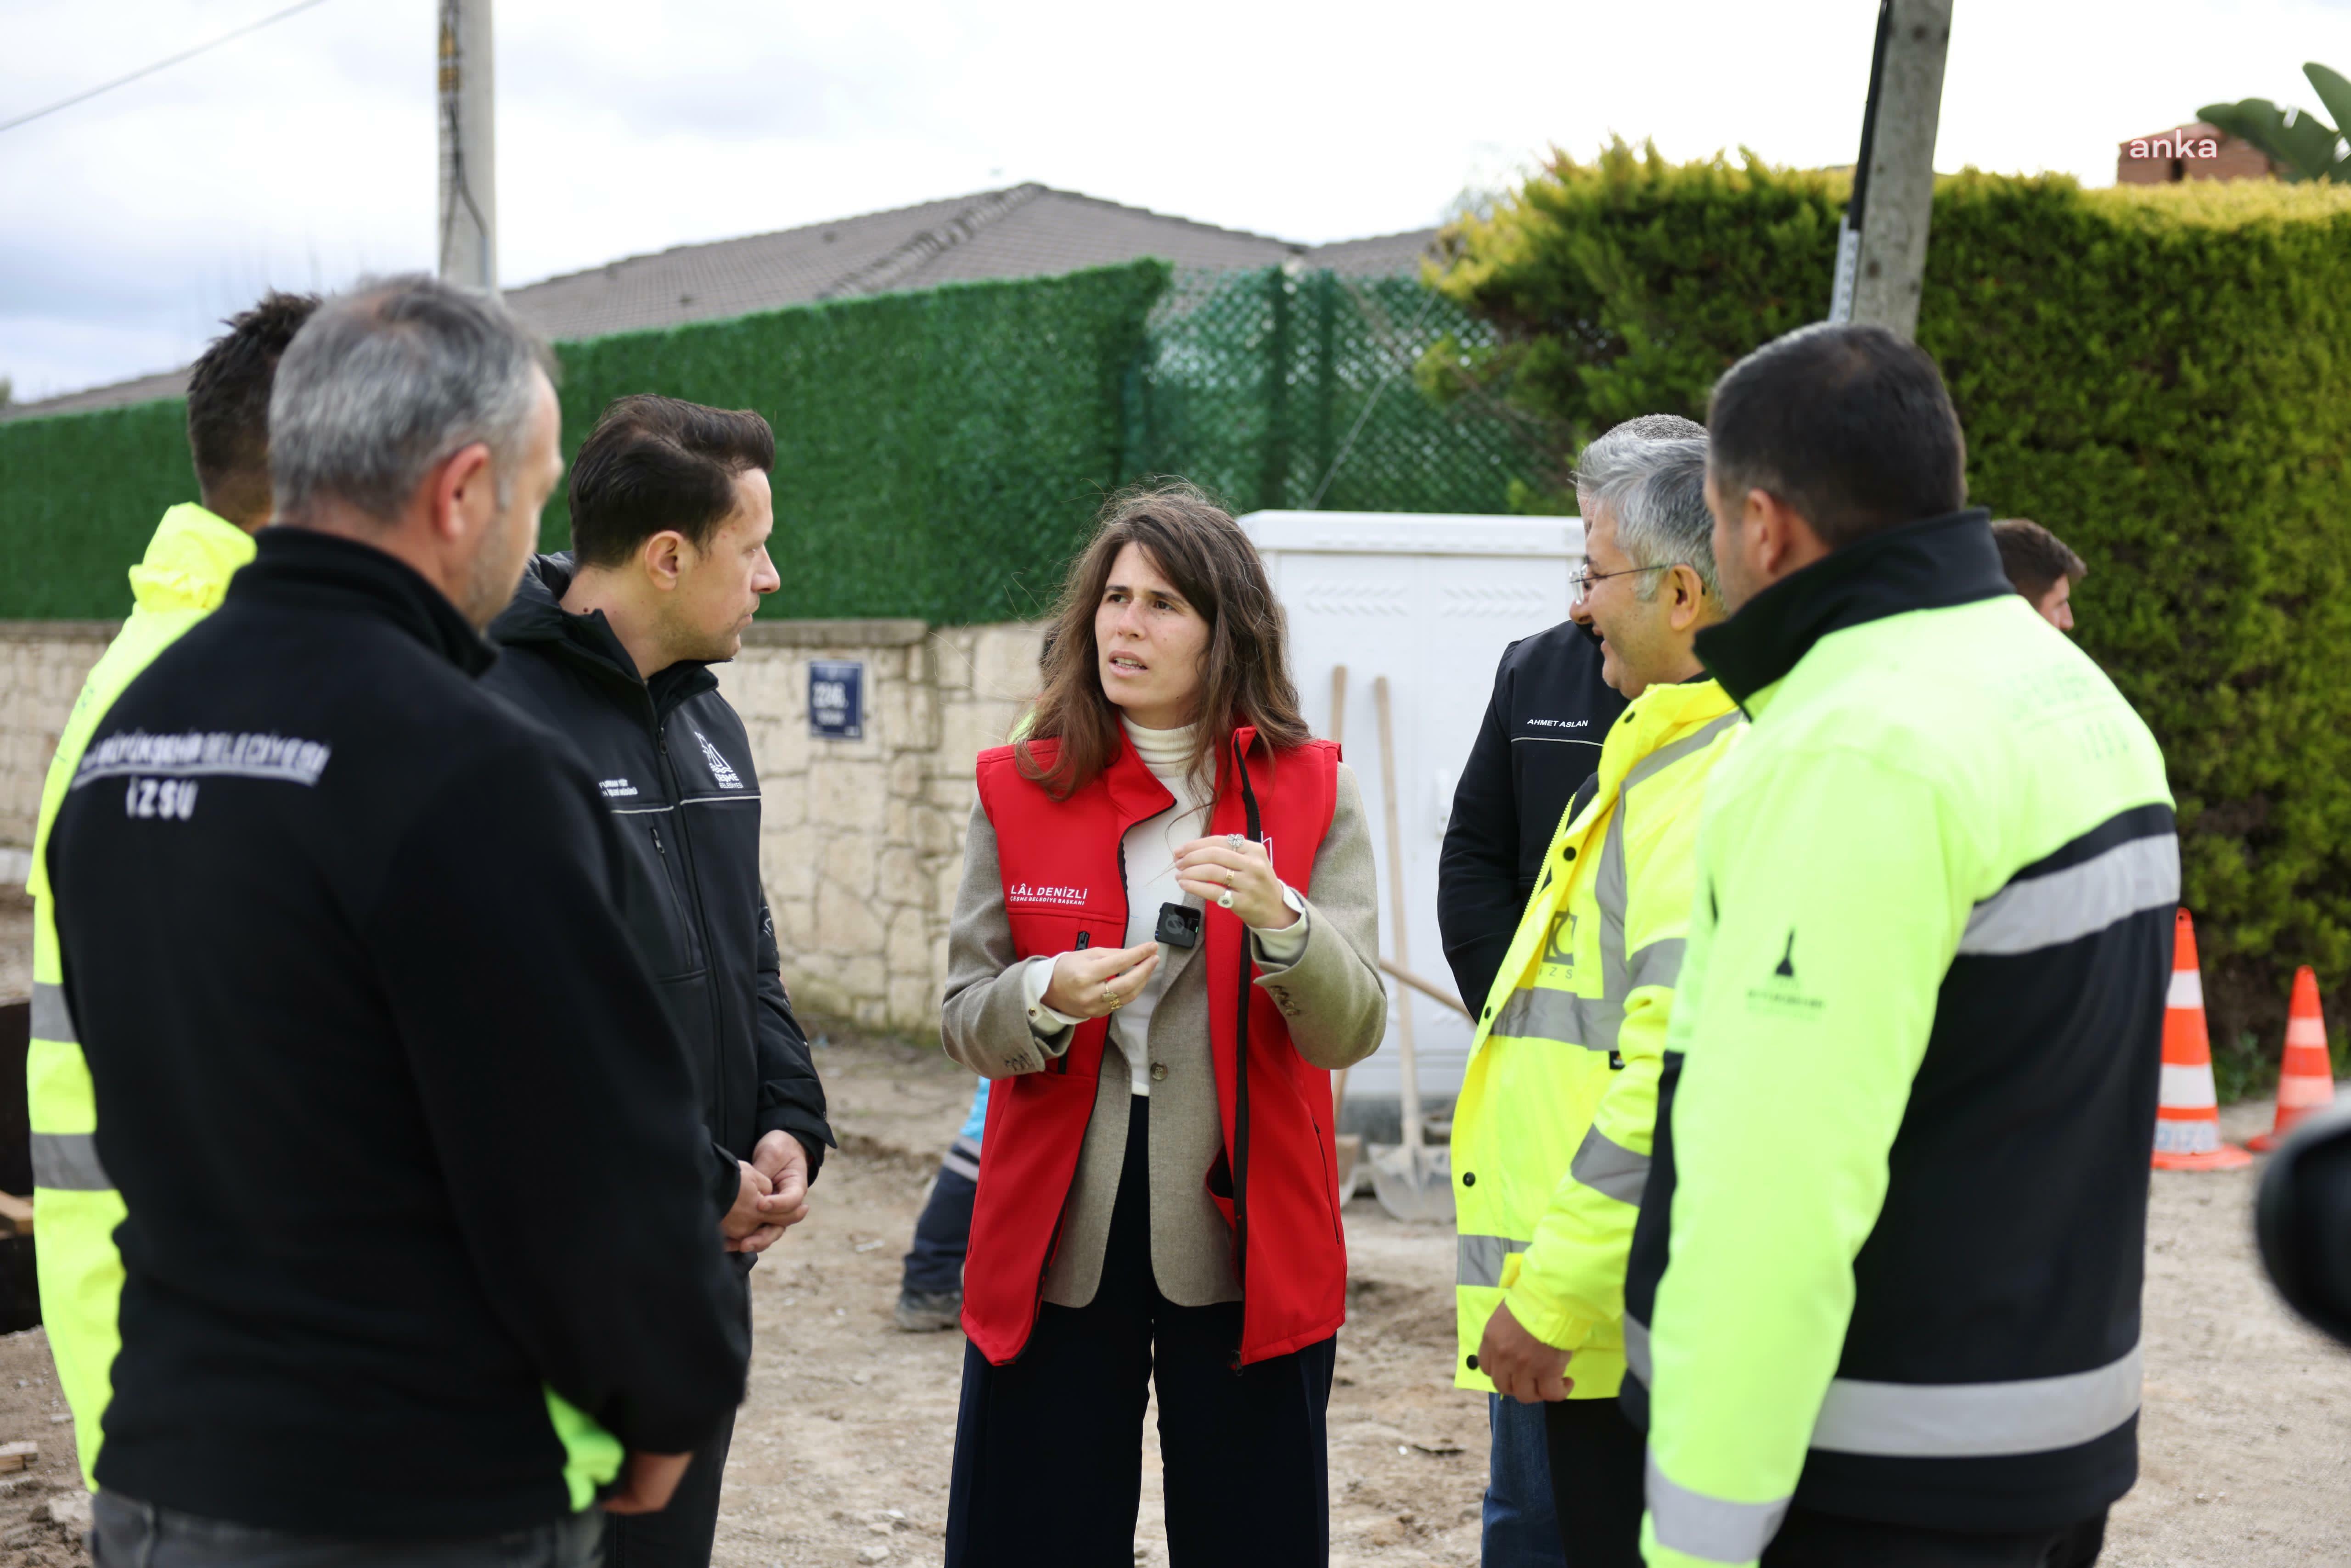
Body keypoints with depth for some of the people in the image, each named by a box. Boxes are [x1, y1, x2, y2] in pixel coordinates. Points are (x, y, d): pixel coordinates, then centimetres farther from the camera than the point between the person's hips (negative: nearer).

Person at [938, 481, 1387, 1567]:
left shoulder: (1311, 792, 1)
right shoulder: (1017, 787, 4)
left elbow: (1352, 1032, -7)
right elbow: (963, 1021, 3)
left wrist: (1278, 920, -25)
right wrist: (1049, 998, -19)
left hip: (1242, 1236, -1)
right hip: (1056, 1234, 1)